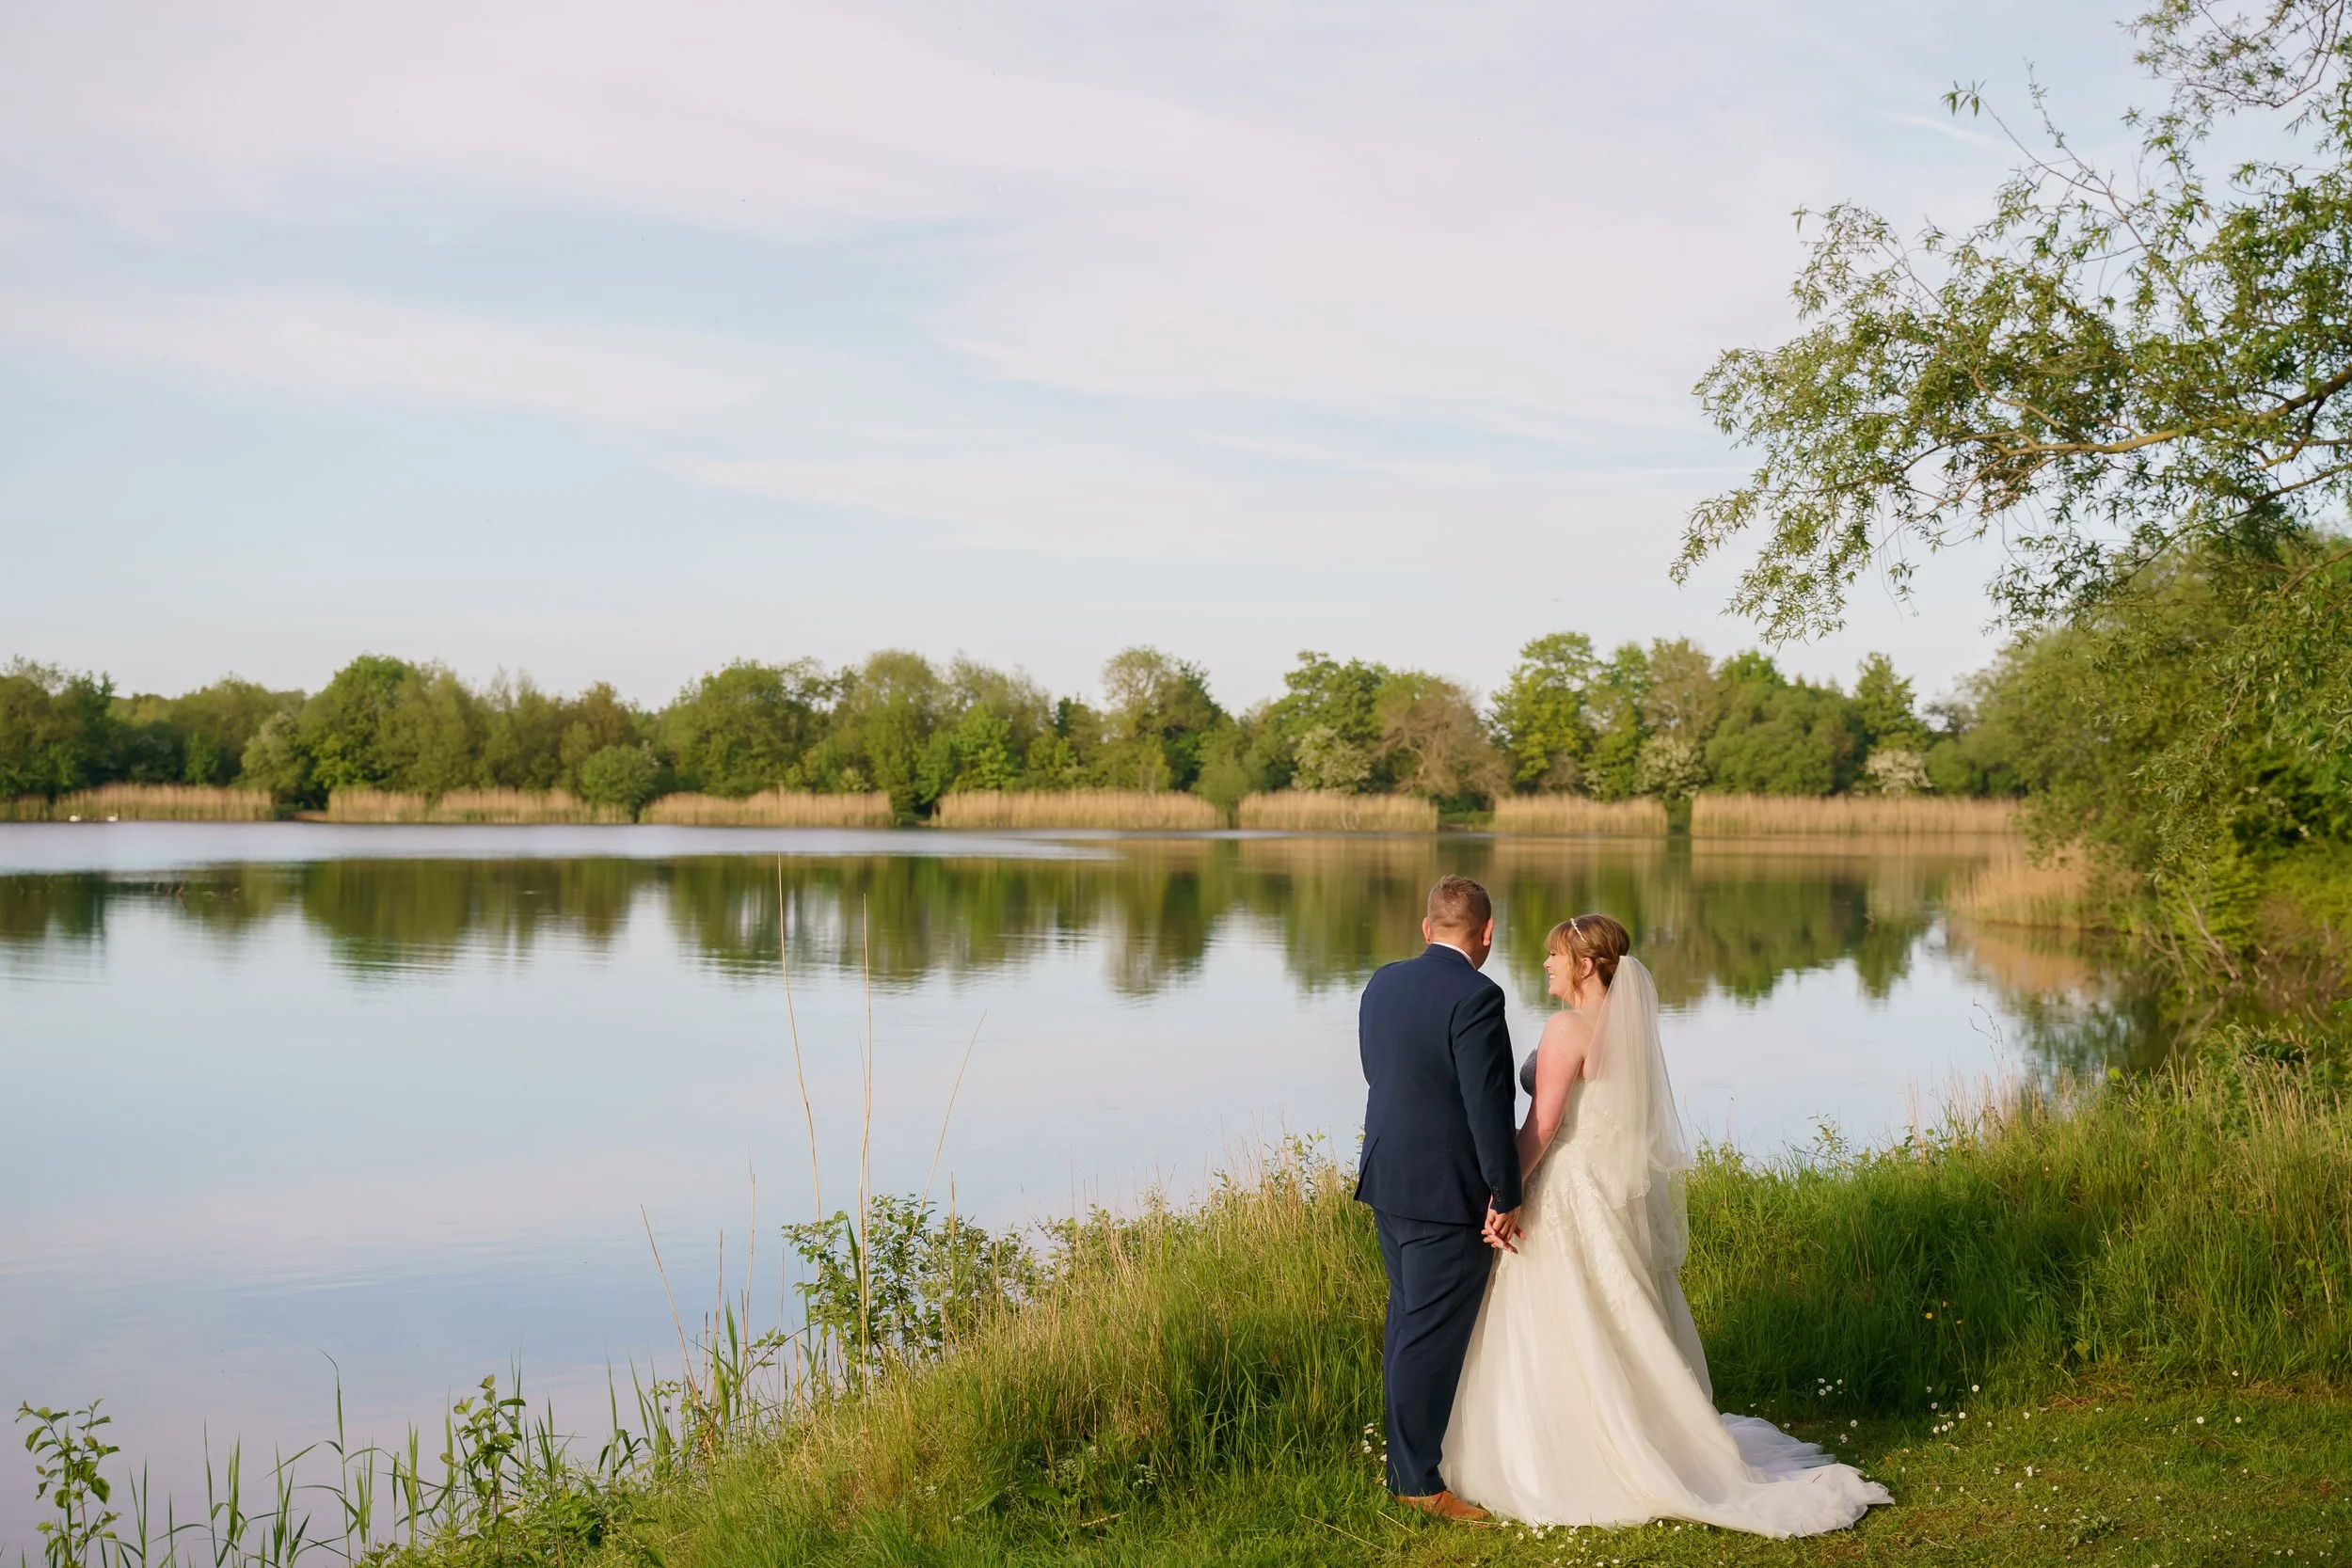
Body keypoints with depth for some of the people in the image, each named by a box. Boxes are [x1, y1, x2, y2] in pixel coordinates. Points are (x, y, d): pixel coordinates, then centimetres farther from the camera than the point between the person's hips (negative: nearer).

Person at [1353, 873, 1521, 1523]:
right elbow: (1488, 1104, -20)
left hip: (1388, 1178, 8)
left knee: (1408, 1321, 20)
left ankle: (1411, 1449, 33)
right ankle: (1416, 1478, 9)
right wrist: (1506, 1195, -13)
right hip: (1447, 1194, -8)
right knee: (1432, 1335, 1)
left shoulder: (1383, 983, 5)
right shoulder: (1475, 997, -19)